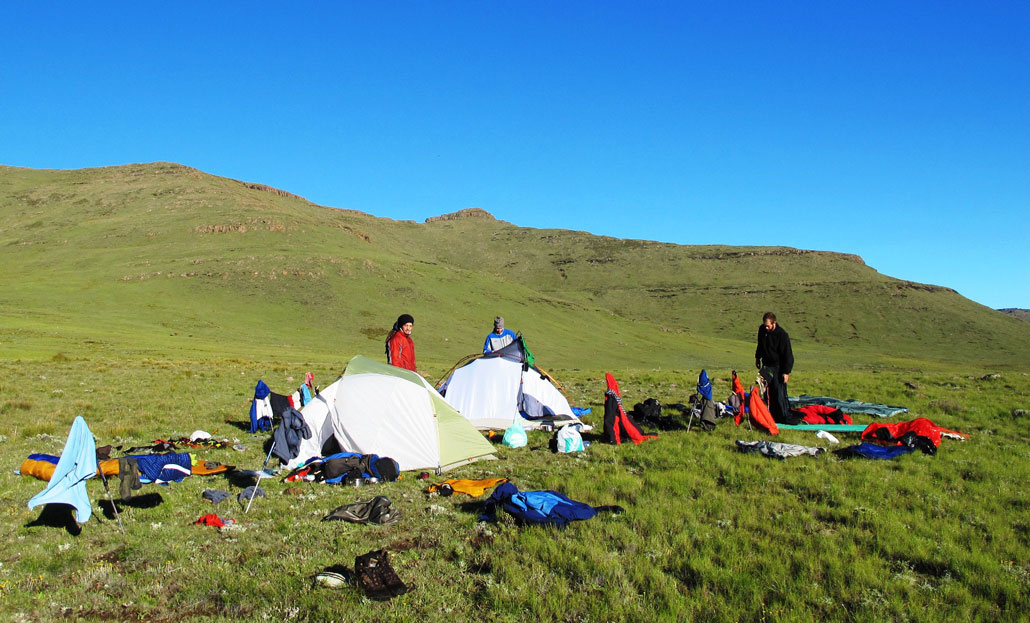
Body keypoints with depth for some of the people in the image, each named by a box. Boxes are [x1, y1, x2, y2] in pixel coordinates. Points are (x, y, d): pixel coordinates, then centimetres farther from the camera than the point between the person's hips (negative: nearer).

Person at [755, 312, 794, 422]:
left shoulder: (782, 335, -18)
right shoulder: (762, 330, 0)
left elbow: (787, 355, -15)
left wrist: (786, 372, -18)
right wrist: (757, 358, 24)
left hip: (778, 367, -6)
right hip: (766, 365, 6)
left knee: (779, 392, -10)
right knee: (768, 392, 8)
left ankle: (785, 418, -3)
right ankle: (773, 415, 17)